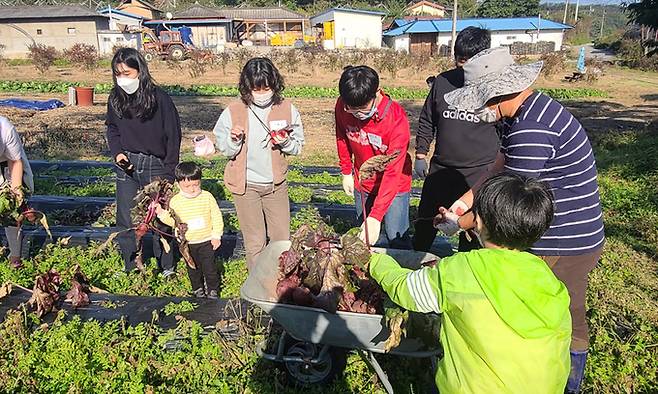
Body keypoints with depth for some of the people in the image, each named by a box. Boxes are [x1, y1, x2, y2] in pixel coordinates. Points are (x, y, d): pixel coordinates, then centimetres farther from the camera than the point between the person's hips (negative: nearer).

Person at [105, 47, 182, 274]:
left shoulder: (159, 98, -11)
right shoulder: (115, 98, 2)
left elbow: (173, 136, -7)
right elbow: (112, 128, 17)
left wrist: (168, 172, -9)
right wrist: (117, 152, -3)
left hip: (154, 165, -4)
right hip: (126, 165, 4)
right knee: (125, 221, 8)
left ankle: (166, 267, 21)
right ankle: (130, 267, 23)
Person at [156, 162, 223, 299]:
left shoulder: (207, 197, -8)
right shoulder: (175, 201, -5)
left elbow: (216, 217, -3)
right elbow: (173, 221, 2)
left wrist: (216, 235, -5)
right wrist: (162, 214, -14)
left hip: (206, 240, -2)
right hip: (187, 242, 2)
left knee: (209, 266, 2)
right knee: (193, 268, 15)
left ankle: (212, 289, 21)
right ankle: (198, 288, 34)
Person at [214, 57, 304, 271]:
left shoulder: (287, 109, -5)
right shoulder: (233, 112, -10)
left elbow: (297, 147, 3)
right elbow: (224, 150, -4)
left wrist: (285, 142, -19)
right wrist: (234, 139, -25)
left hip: (276, 183, 2)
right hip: (246, 185, -2)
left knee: (282, 239, 12)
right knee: (255, 241, 7)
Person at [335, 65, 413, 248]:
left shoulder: (396, 119, -31)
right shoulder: (342, 107, -18)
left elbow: (393, 172, -33)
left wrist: (375, 216, -38)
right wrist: (346, 172, 7)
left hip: (394, 185, -4)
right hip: (362, 183, 4)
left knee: (397, 239, -3)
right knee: (363, 236, 15)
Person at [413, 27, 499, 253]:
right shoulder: (442, 82, 1)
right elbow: (427, 121, 11)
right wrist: (420, 155, 9)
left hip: (479, 172, -3)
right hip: (440, 168, 3)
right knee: (426, 218, 16)